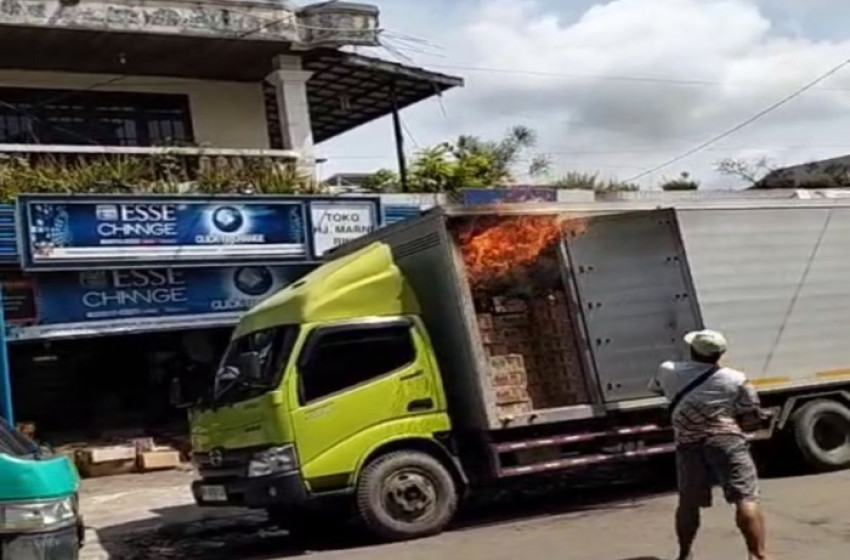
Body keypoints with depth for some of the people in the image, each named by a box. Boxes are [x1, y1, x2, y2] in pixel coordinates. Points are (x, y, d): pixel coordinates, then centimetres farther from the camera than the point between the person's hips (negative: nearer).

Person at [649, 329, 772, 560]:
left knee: (688, 503, 17)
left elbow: (655, 388, 31)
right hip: (726, 442, -3)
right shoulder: (735, 380, 2)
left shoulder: (668, 371, 9)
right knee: (746, 500, -7)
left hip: (688, 446, 3)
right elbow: (753, 417, 3)